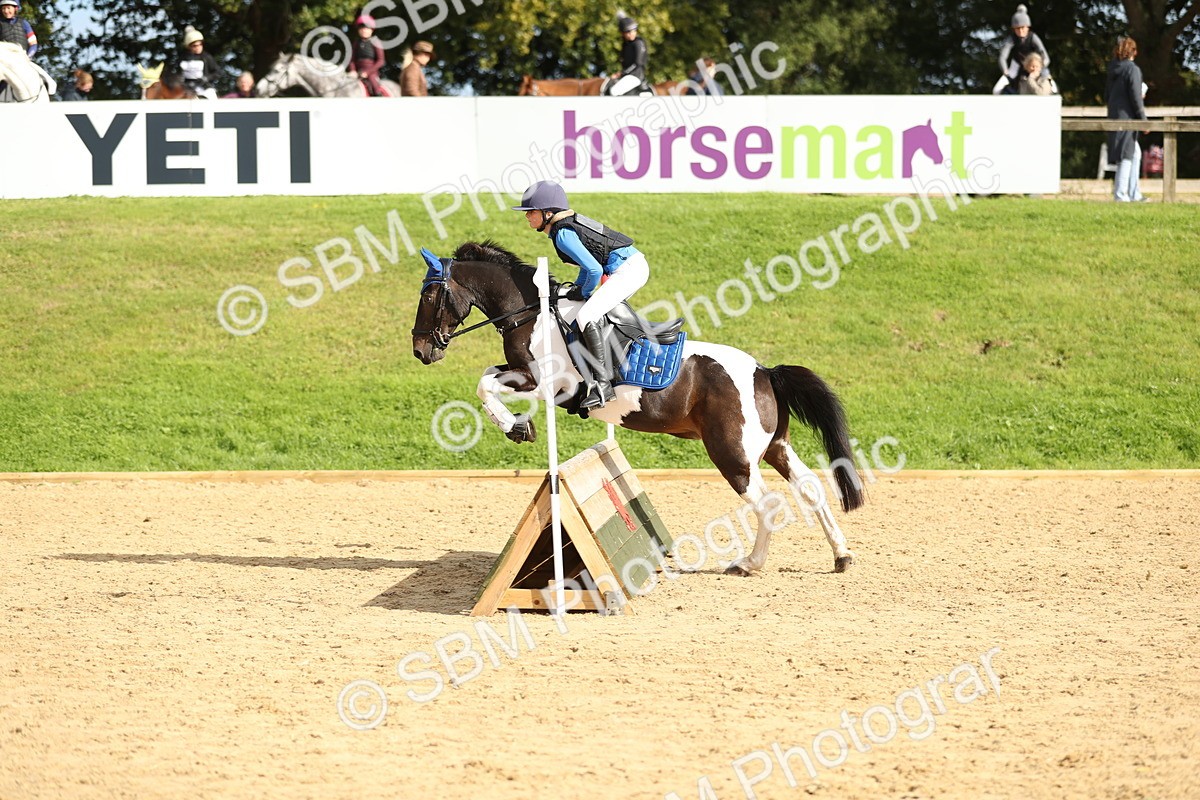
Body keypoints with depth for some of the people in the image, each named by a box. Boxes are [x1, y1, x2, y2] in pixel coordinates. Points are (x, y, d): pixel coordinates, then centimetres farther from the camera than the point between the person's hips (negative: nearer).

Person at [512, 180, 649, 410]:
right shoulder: (570, 222, 13)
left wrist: (584, 293, -4)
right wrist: (577, 289, 17)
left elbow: (594, 270, -22)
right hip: (633, 264, 11)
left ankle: (602, 385, -25)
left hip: (628, 269, -11)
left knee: (586, 318, -21)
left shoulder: (562, 235, -16)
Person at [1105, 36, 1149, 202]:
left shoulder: (1113, 70, 11)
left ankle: (1133, 194, 19)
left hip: (1114, 117, 8)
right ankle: (1120, 194, -5)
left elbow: (1106, 96, 16)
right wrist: (1143, 119, -9)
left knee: (1136, 153, 17)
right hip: (1127, 117, -8)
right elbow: (1136, 97, -15)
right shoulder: (1132, 69, -12)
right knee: (1126, 156, -4)